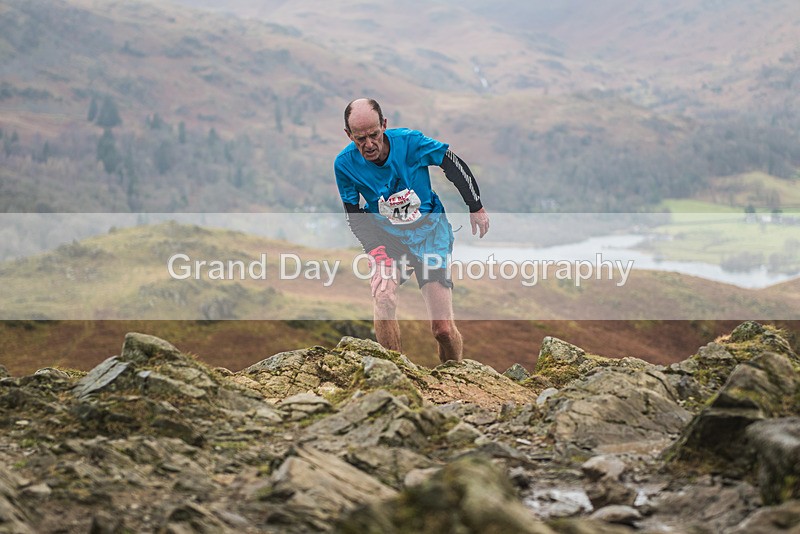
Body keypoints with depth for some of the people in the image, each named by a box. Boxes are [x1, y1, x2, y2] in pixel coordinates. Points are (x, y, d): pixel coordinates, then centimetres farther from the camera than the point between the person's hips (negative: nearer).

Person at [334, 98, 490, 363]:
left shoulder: (410, 142, -20)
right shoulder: (345, 164, -14)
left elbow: (453, 164, -7)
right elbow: (355, 215, -5)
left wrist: (476, 208, 0)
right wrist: (377, 251, -19)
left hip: (431, 232, -1)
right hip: (386, 237, 1)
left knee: (443, 329, -8)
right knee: (383, 298, -30)